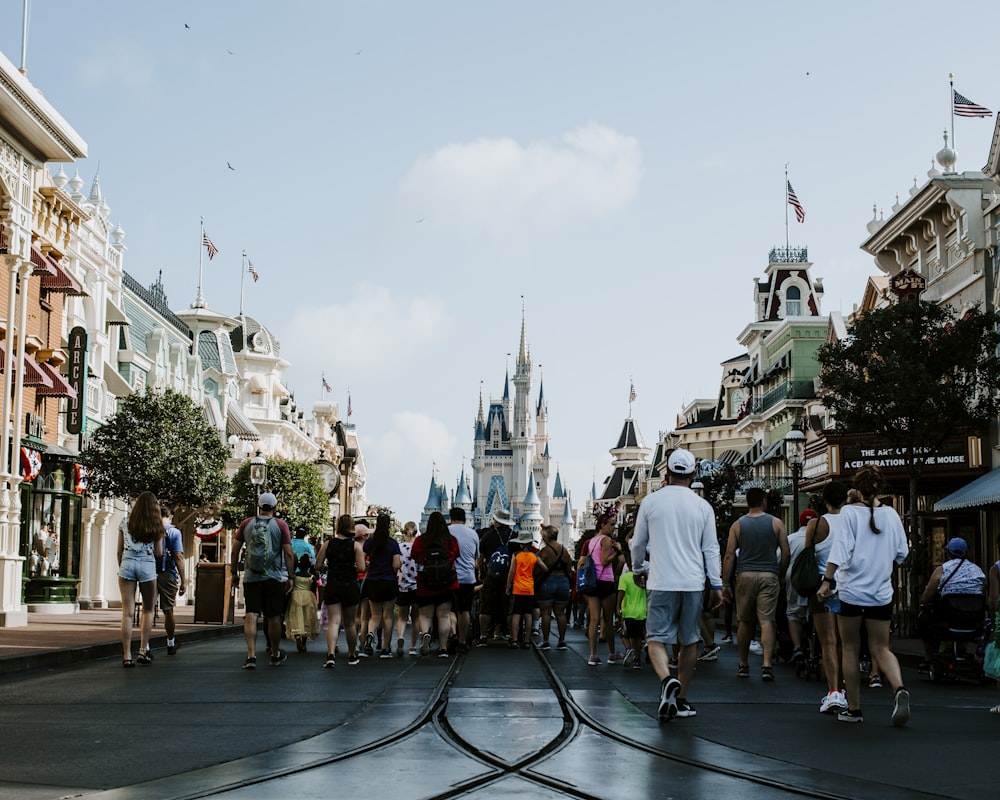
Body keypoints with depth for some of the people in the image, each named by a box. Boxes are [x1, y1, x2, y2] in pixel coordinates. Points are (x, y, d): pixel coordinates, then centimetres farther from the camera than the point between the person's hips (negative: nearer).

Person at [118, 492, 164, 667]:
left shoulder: (125, 524, 7)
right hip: (147, 566, -1)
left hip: (127, 564, 1)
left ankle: (127, 656, -6)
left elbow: (119, 551, 9)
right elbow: (159, 553, 3)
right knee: (148, 610, 15)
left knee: (127, 612, -2)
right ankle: (143, 651, 8)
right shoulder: (156, 526, 4)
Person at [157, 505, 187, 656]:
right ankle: (171, 644, 27)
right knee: (168, 610, 11)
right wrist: (183, 581, -3)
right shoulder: (174, 532, -2)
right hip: (167, 575, -1)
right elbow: (178, 557, -7)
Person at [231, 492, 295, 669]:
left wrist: (234, 572, 16)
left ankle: (251, 655, -13)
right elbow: (288, 553, -4)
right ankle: (275, 655, 23)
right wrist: (291, 577, 1)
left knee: (250, 616, -2)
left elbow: (235, 549, 7)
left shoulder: (246, 524, 5)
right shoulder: (280, 525, -1)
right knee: (274, 617, 9)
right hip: (274, 577, -1)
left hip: (251, 577, 1)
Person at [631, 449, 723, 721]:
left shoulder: (650, 501, 1)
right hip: (693, 583, 2)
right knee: (689, 641, 12)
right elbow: (711, 548, 4)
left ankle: (667, 680, -28)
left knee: (656, 638, -1)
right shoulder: (703, 506, 3)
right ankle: (681, 699, 16)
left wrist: (639, 568, 28)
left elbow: (638, 543, 10)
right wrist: (717, 585, 9)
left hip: (661, 583, -2)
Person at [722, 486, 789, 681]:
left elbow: (729, 555, -1)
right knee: (767, 621, -3)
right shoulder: (776, 523, 3)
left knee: (745, 621, 12)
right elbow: (785, 553, 2)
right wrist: (781, 576, 15)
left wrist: (725, 583, 2)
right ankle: (767, 665, -14)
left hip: (745, 575, 1)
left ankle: (743, 665, 19)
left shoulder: (737, 525, 4)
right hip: (769, 576, -1)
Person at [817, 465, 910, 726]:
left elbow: (840, 549, -17)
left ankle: (854, 709, 13)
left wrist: (827, 581, -17)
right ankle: (899, 689, -19)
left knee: (850, 649, 10)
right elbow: (902, 553, 7)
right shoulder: (891, 514, 2)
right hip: (882, 593, 3)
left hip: (851, 590, -3)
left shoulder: (849, 513, -8)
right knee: (881, 648, 9)